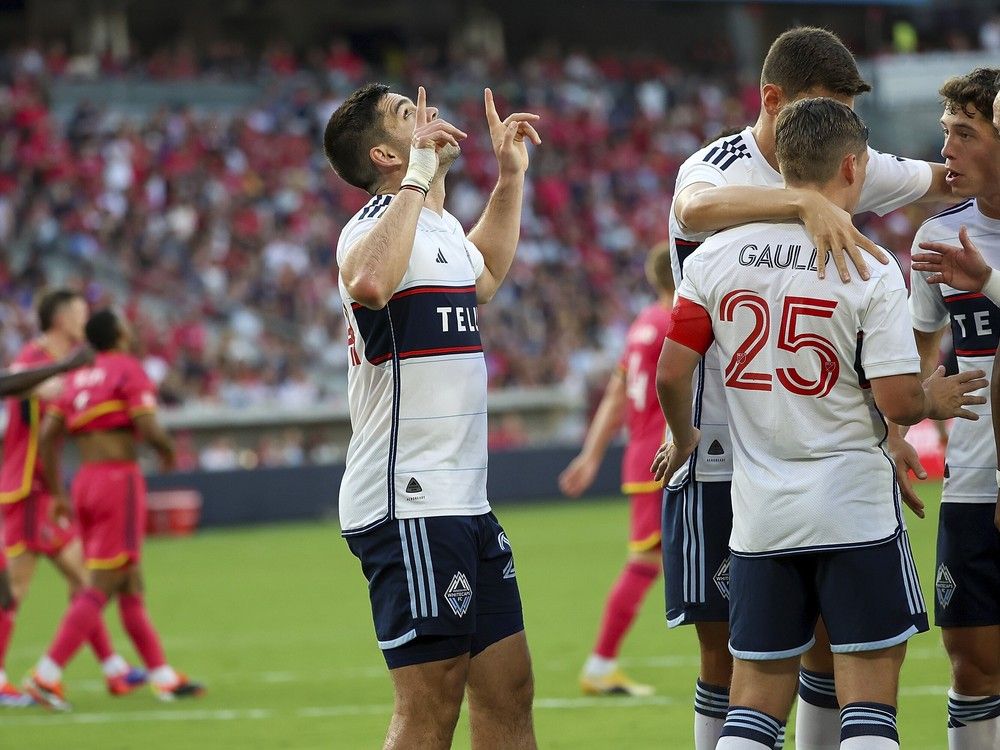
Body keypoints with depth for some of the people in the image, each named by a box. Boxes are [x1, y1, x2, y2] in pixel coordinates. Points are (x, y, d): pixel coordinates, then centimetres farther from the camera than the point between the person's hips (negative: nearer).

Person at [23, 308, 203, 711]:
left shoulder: (78, 378, 13)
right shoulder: (128, 369, -6)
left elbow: (47, 436, 7)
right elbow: (148, 428, -16)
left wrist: (57, 493, 12)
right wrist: (168, 449, 5)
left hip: (86, 481, 8)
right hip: (119, 478, -8)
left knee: (131, 587, 13)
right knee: (100, 587, -8)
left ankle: (163, 675, 18)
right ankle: (46, 674, -17)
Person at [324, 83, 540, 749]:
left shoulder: (441, 229, 18)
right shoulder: (380, 226, -13)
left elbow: (483, 278, 43)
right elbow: (367, 284, -40)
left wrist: (511, 176, 35)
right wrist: (419, 177, -31)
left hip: (464, 505, 10)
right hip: (409, 503, -10)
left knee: (508, 693, 9)